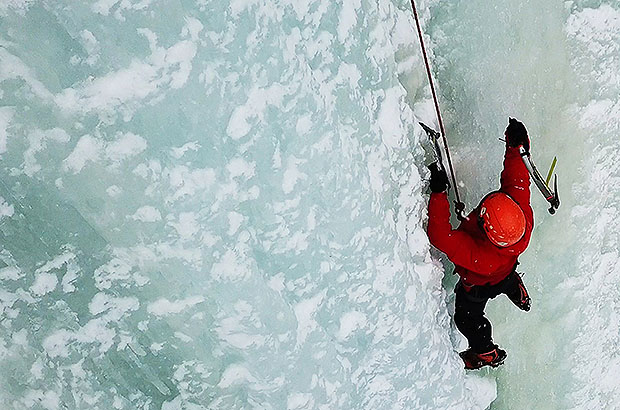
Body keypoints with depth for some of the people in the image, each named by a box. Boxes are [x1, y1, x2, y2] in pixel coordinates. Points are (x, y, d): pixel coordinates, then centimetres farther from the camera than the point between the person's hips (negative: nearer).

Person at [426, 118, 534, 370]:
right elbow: (517, 181, -27)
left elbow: (440, 237, -54)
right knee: (508, 278, 42)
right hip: (507, 272, 3)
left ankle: (487, 354, 57)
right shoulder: (524, 217, -42)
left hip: (477, 287, -3)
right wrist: (515, 147, -27)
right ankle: (519, 296, 74)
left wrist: (438, 193, -56)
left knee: (467, 318, 29)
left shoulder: (477, 254, -54)